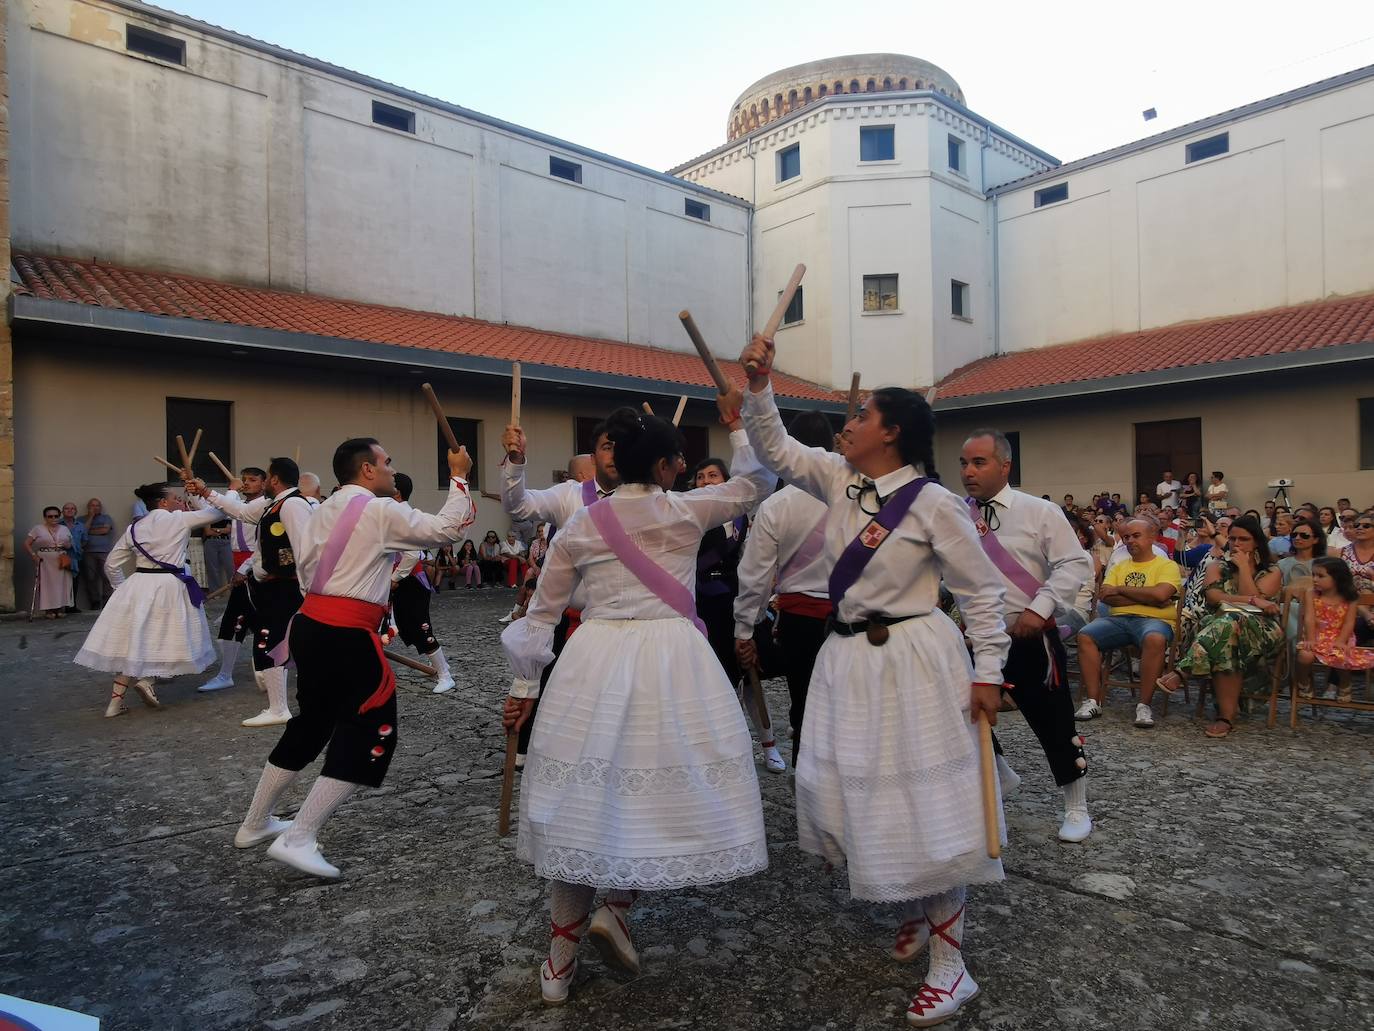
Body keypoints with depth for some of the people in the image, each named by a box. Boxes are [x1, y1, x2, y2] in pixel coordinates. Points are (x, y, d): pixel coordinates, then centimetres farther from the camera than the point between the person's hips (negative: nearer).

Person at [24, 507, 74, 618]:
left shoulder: (64, 529, 14)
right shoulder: (38, 529, 3)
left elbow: (71, 544, 18)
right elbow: (26, 544, 1)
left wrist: (67, 545, -4)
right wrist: (33, 555, -11)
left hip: (62, 561, 3)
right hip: (44, 560, -3)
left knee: (62, 584, 1)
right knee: (46, 584, -5)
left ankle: (61, 609, 7)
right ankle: (48, 610, -2)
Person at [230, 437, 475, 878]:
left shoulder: (322, 511, 15)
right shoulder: (380, 511, -9)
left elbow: (307, 565, 15)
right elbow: (447, 529, -9)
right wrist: (459, 477, 2)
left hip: (310, 626, 9)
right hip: (347, 636, -9)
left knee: (311, 723, 23)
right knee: (369, 734, 1)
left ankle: (255, 824, 36)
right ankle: (297, 839, -1)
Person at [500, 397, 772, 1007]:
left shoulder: (578, 527, 7)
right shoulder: (684, 511, 1)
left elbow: (541, 615, 10)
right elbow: (756, 482, 17)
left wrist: (523, 687, 17)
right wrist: (737, 423, 22)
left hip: (594, 659, 3)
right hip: (669, 655, -3)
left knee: (582, 799, 11)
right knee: (665, 788, 13)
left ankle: (560, 961, 21)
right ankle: (615, 906, 5)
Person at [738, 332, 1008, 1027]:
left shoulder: (931, 504, -13)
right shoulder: (839, 480, 4)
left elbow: (982, 590, -8)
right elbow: (775, 449, 7)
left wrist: (987, 672, -10)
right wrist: (758, 388, -7)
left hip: (912, 663, -7)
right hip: (848, 657, 7)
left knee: (923, 802, 0)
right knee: (844, 789, 13)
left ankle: (949, 967, 16)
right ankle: (923, 910, 37)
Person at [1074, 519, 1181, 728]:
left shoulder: (1167, 565, 8)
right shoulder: (1118, 567, 21)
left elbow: (1160, 594, -13)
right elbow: (1105, 597, 3)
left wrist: (1120, 589, -3)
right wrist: (1147, 598, -7)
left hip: (1154, 620, -4)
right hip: (1118, 619, 4)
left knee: (1155, 639, -39)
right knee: (1085, 636, -23)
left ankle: (1144, 705, -28)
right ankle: (1093, 701, -21)